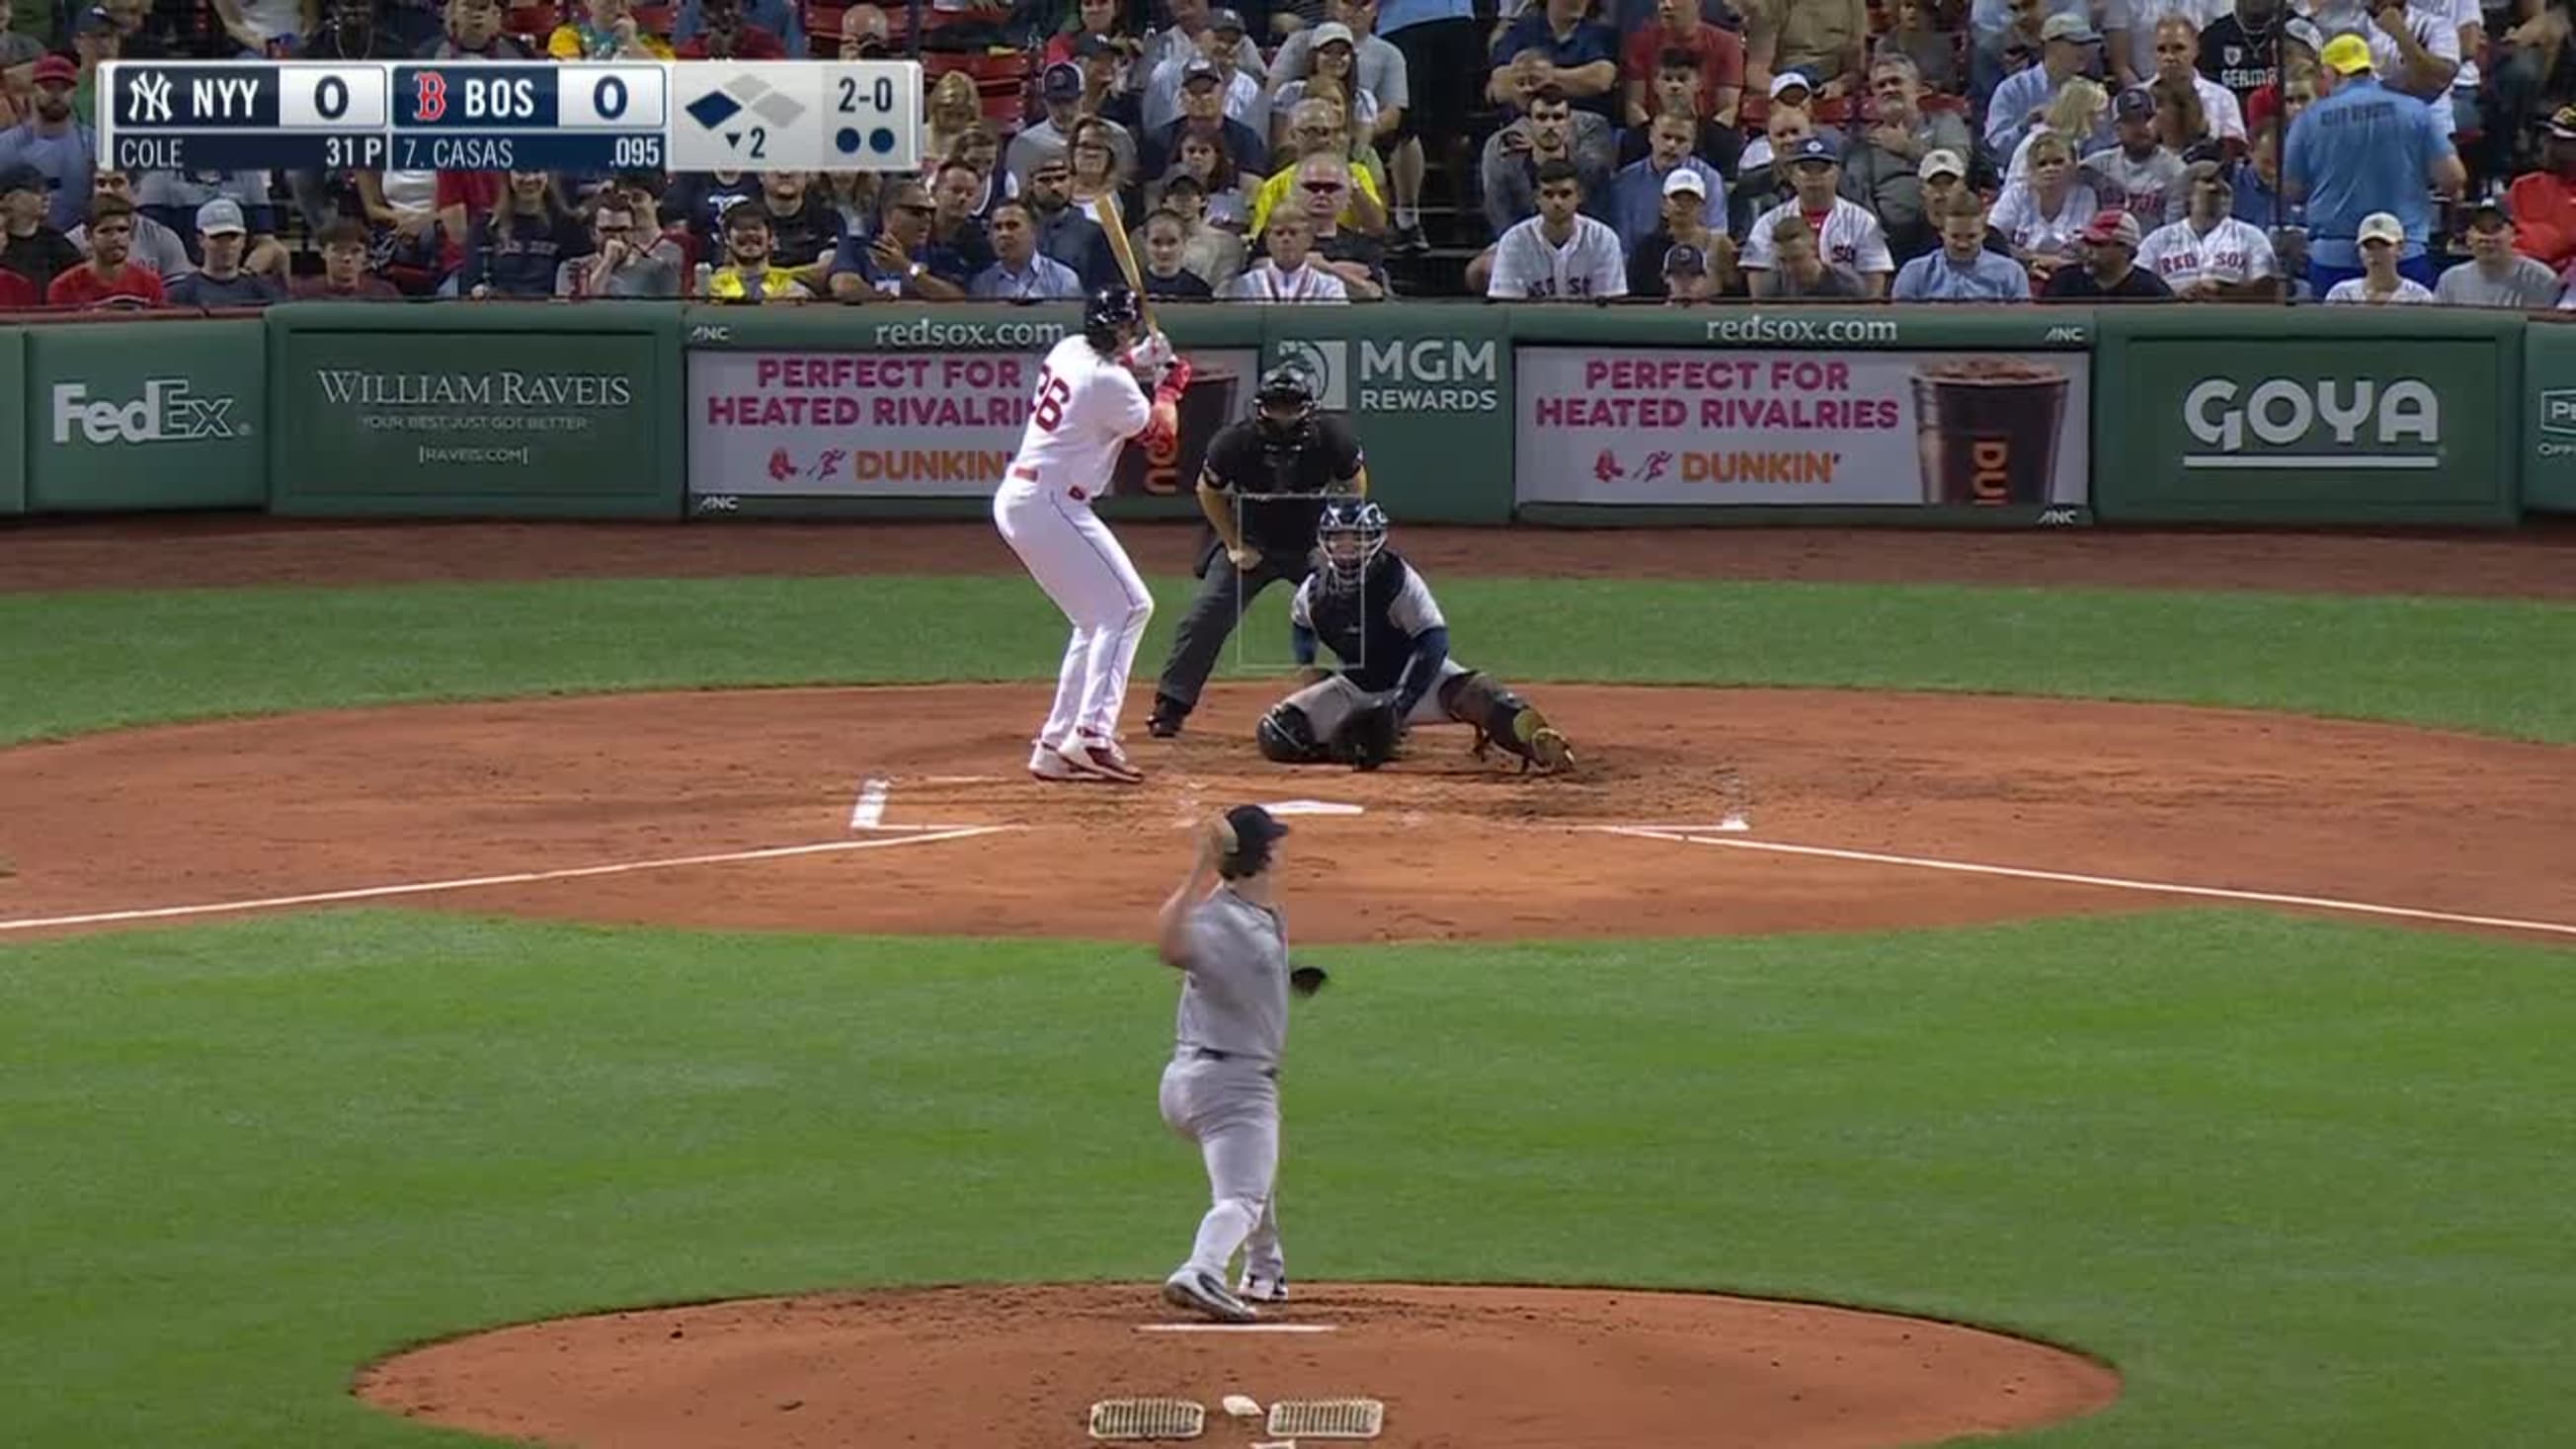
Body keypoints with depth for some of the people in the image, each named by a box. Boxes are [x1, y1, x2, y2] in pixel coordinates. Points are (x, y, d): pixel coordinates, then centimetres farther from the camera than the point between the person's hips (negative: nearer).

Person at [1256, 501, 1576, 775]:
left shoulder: (1398, 580, -21)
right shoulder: (1315, 591, -6)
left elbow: (1433, 643, -27)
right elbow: (1301, 625, 19)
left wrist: (1398, 706, -34)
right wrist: (1309, 670, 0)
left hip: (1412, 678, -5)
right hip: (1355, 686, 5)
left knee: (1473, 693, -35)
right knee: (1274, 736, -10)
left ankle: (1539, 743, -51)